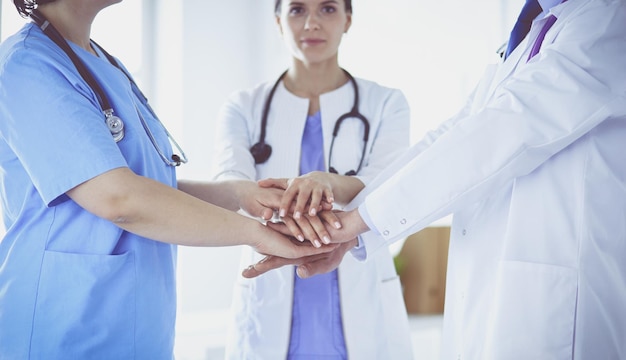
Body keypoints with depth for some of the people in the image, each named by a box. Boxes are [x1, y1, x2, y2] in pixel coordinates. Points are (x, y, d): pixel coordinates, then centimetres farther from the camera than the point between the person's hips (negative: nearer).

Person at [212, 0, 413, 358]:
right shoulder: (244, 107, 3)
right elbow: (227, 184, -16)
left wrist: (328, 182, -37)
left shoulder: (385, 104, 1)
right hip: (270, 316, 0)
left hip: (363, 315, 0)